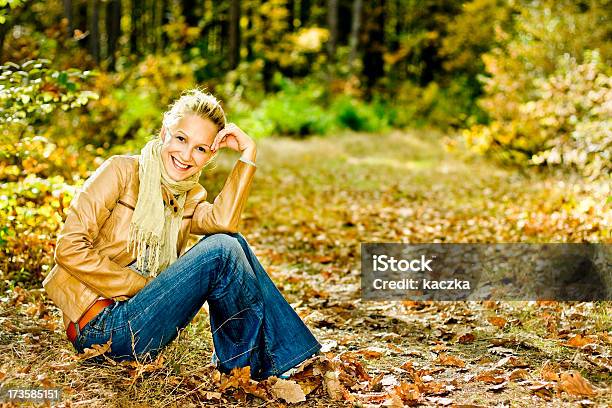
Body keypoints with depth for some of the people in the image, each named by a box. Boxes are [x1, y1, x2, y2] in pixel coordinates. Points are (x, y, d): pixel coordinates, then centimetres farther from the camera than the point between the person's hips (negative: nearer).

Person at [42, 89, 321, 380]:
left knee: (232, 241, -8)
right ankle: (258, 362, -4)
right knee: (221, 252, -19)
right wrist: (141, 286, -15)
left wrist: (248, 154, -13)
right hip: (101, 326, -6)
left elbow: (223, 221, -14)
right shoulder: (122, 171, -6)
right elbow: (70, 247, -15)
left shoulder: (190, 197, 12)